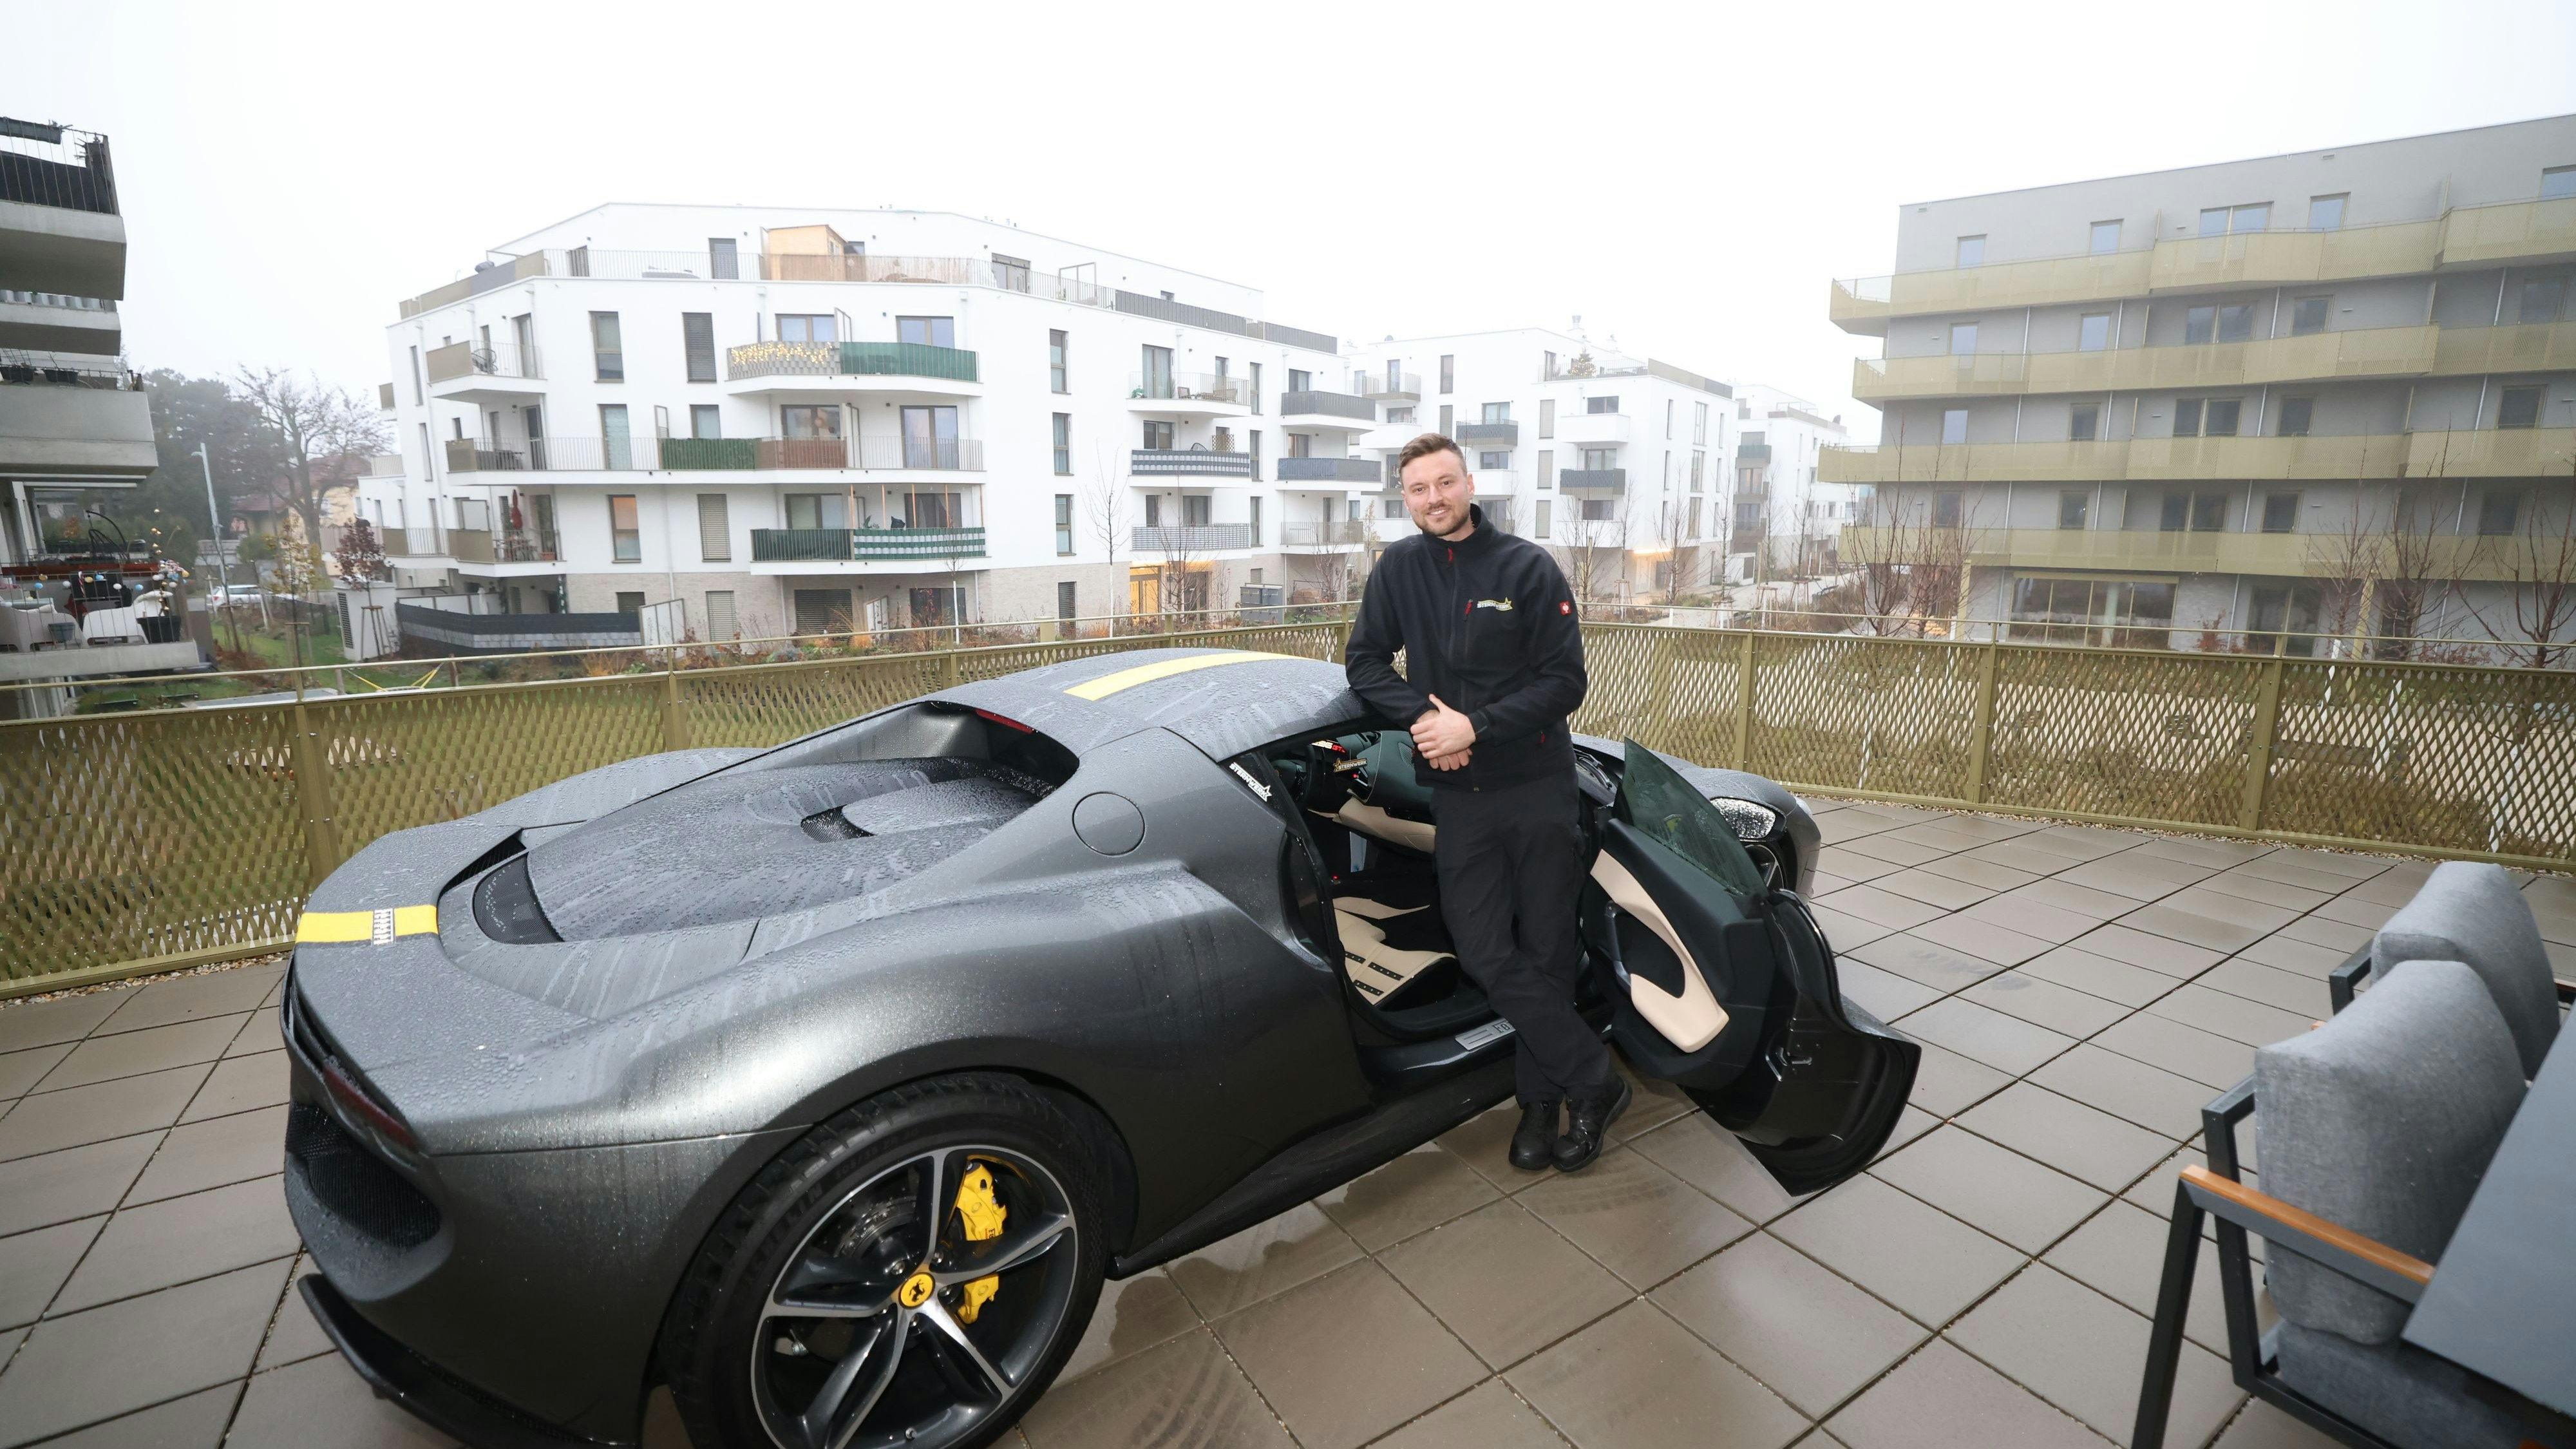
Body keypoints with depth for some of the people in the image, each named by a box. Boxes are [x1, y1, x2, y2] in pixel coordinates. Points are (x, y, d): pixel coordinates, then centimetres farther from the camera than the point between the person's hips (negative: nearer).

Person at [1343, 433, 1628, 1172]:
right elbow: (1364, 662, 6)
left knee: (1546, 950, 6)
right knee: (1486, 954, -2)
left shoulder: (1528, 566, -3)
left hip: (1538, 785, -2)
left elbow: (1565, 681, -6)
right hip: (1457, 794, 2)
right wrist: (1424, 717, -11)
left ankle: (1540, 1099, 24)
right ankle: (1594, 1080, 14)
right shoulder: (1400, 567, 5)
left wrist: (1474, 727, -16)